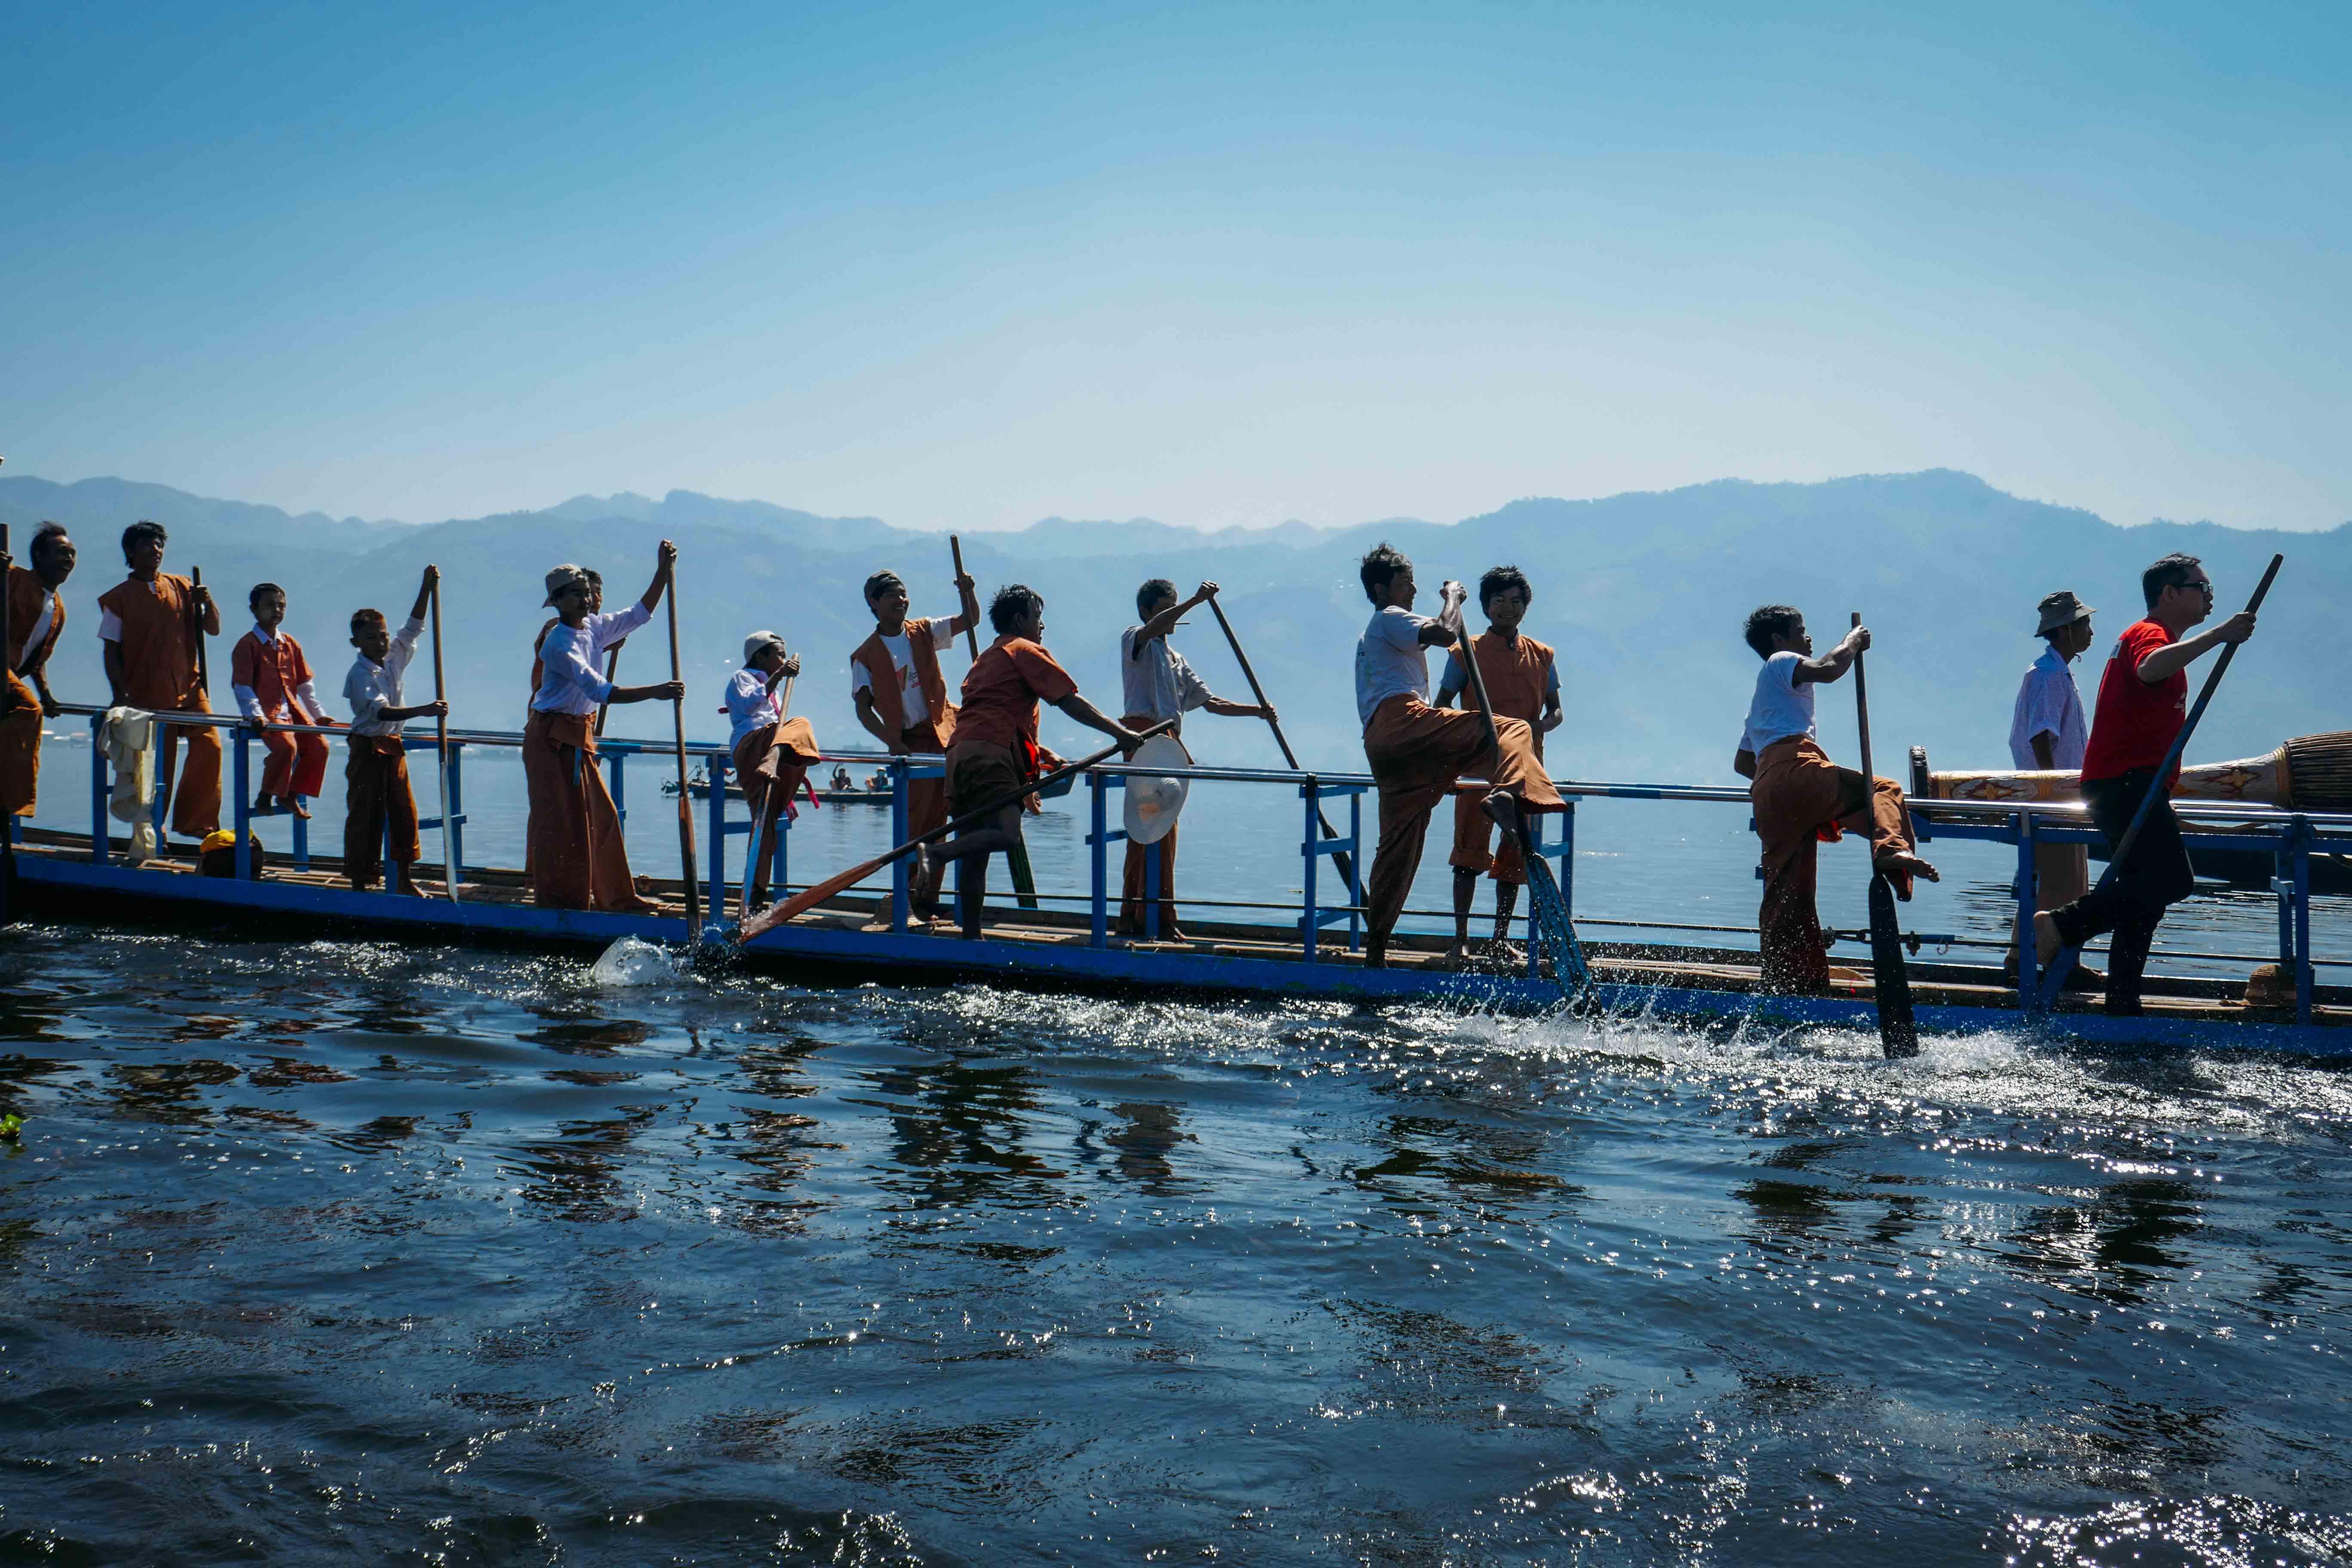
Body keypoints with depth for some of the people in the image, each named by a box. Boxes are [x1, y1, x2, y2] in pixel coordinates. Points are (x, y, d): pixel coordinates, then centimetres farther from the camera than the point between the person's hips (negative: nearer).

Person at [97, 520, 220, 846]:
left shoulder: (182, 588, 11)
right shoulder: (119, 598, 3)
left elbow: (213, 630, 11)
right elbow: (112, 651, 0)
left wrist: (207, 602, -9)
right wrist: (120, 694, -12)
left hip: (189, 689, 2)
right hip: (147, 695, -2)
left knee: (209, 746, -14)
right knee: (156, 764, 0)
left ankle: (197, 822, -3)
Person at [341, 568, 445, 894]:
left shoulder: (393, 658, 4)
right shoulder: (360, 674, -17)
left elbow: (413, 627, 13)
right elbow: (380, 711, -30)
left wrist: (427, 587, 4)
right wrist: (422, 711, -41)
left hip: (393, 746, 7)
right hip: (367, 749, -7)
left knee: (404, 813, 9)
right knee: (365, 818, -2)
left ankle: (404, 880, 19)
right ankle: (360, 884, 4)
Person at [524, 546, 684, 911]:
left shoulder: (594, 627, 6)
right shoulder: (559, 644, -20)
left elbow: (640, 615, 18)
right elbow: (599, 690, -28)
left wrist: (664, 570, 7)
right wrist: (654, 692, -33)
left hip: (579, 737, 9)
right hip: (551, 739, -9)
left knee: (601, 817, 11)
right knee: (561, 823, -6)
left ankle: (613, 897, 18)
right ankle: (556, 905, 0)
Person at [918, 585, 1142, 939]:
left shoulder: (986, 657, 32)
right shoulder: (1026, 651, 6)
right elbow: (1071, 703, 0)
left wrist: (1044, 756, 33)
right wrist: (1119, 732, 1)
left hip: (960, 753, 9)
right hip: (989, 755, -9)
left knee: (976, 851, 7)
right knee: (1005, 835, -23)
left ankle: (971, 935, 5)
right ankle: (936, 852, -35)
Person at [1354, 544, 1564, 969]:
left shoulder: (1367, 639, 39)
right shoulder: (1391, 618, 10)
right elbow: (1445, 633, -11)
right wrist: (1453, 597, 9)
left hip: (1378, 744, 8)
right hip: (1402, 719, -8)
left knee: (1398, 847, 8)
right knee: (1512, 730, -14)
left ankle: (1375, 951, 5)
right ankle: (1507, 792, -46)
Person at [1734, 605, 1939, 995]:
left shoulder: (1763, 695, 39)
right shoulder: (1782, 662, 12)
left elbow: (1742, 763, 43)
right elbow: (1828, 669, -10)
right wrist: (1853, 641, 7)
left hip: (1766, 794, 8)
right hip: (1794, 768, -8)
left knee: (1786, 896, 5)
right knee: (1882, 790, -14)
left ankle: (1785, 988, 3)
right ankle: (1892, 848, -46)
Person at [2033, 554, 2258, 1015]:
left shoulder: (2159, 640, 28)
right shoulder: (2148, 634, -6)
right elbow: (2150, 669, -33)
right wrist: (2218, 635, -35)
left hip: (2130, 787, 11)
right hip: (2126, 783, -11)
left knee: (2145, 899, 9)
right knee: (2173, 880, -22)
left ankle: (2123, 1012, 10)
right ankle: (2063, 924, -18)